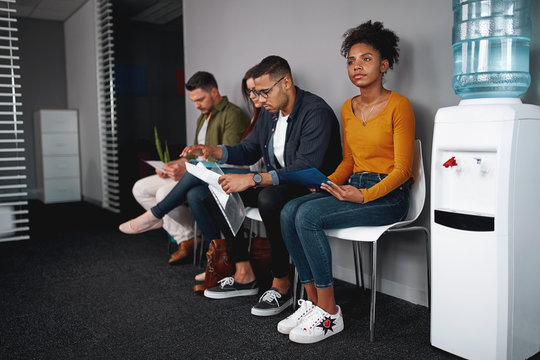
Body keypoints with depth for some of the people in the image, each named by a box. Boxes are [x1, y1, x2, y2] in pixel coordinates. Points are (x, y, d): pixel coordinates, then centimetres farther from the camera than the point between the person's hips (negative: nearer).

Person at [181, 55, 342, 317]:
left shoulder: (316, 112, -21)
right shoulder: (269, 112, 7)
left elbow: (305, 169, -31)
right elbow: (248, 150, 16)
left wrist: (252, 179, -35)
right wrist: (212, 151, -3)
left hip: (313, 189, -9)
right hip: (277, 184, 9)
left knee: (269, 198, -37)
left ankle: (281, 284, -18)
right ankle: (243, 275, 2)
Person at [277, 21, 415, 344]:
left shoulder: (398, 105, -7)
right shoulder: (348, 108, 14)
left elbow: (402, 170, -9)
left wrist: (364, 196, -22)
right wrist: (328, 184, 1)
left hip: (389, 196, -7)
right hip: (354, 187, 7)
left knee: (309, 216, -27)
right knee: (290, 211, -18)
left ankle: (329, 313, -15)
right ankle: (313, 300, -9)